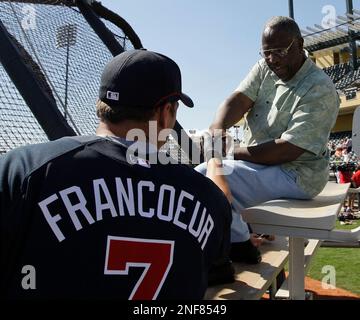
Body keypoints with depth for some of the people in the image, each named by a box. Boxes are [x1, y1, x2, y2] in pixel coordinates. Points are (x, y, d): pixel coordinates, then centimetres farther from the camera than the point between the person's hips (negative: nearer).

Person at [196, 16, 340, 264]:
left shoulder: (320, 90, -18)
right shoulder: (265, 68, 4)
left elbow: (288, 150, -23)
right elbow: (239, 99, -10)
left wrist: (235, 152, -19)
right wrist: (217, 130, -31)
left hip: (295, 174, -8)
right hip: (256, 162, 8)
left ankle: (240, 247, -2)